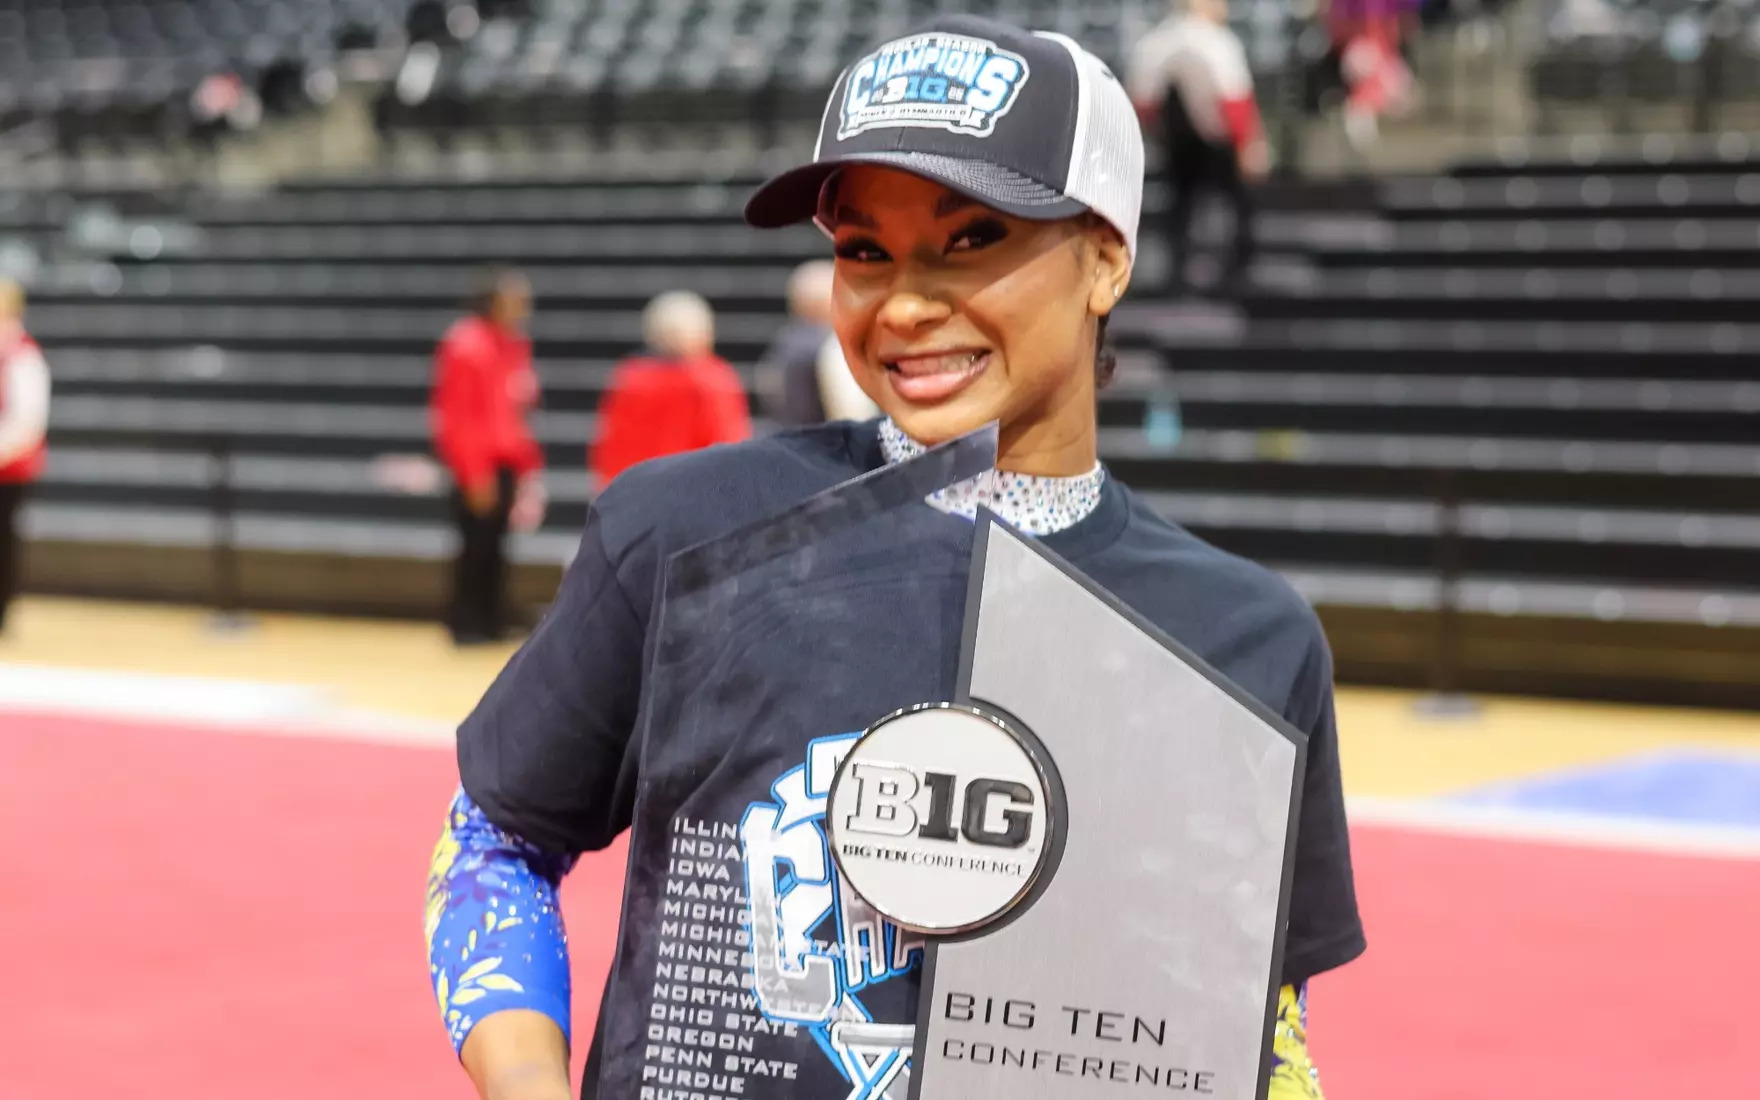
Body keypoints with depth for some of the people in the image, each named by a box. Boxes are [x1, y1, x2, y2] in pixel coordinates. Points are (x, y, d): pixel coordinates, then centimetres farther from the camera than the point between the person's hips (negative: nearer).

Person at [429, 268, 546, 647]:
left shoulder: (515, 346, 12)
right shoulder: (467, 347, -14)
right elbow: (456, 417, -16)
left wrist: (528, 463, 12)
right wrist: (475, 474, -18)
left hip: (506, 462, 7)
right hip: (476, 464, -7)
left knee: (494, 545, 10)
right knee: (477, 543, -3)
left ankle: (491, 623, 15)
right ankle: (465, 625, 5)